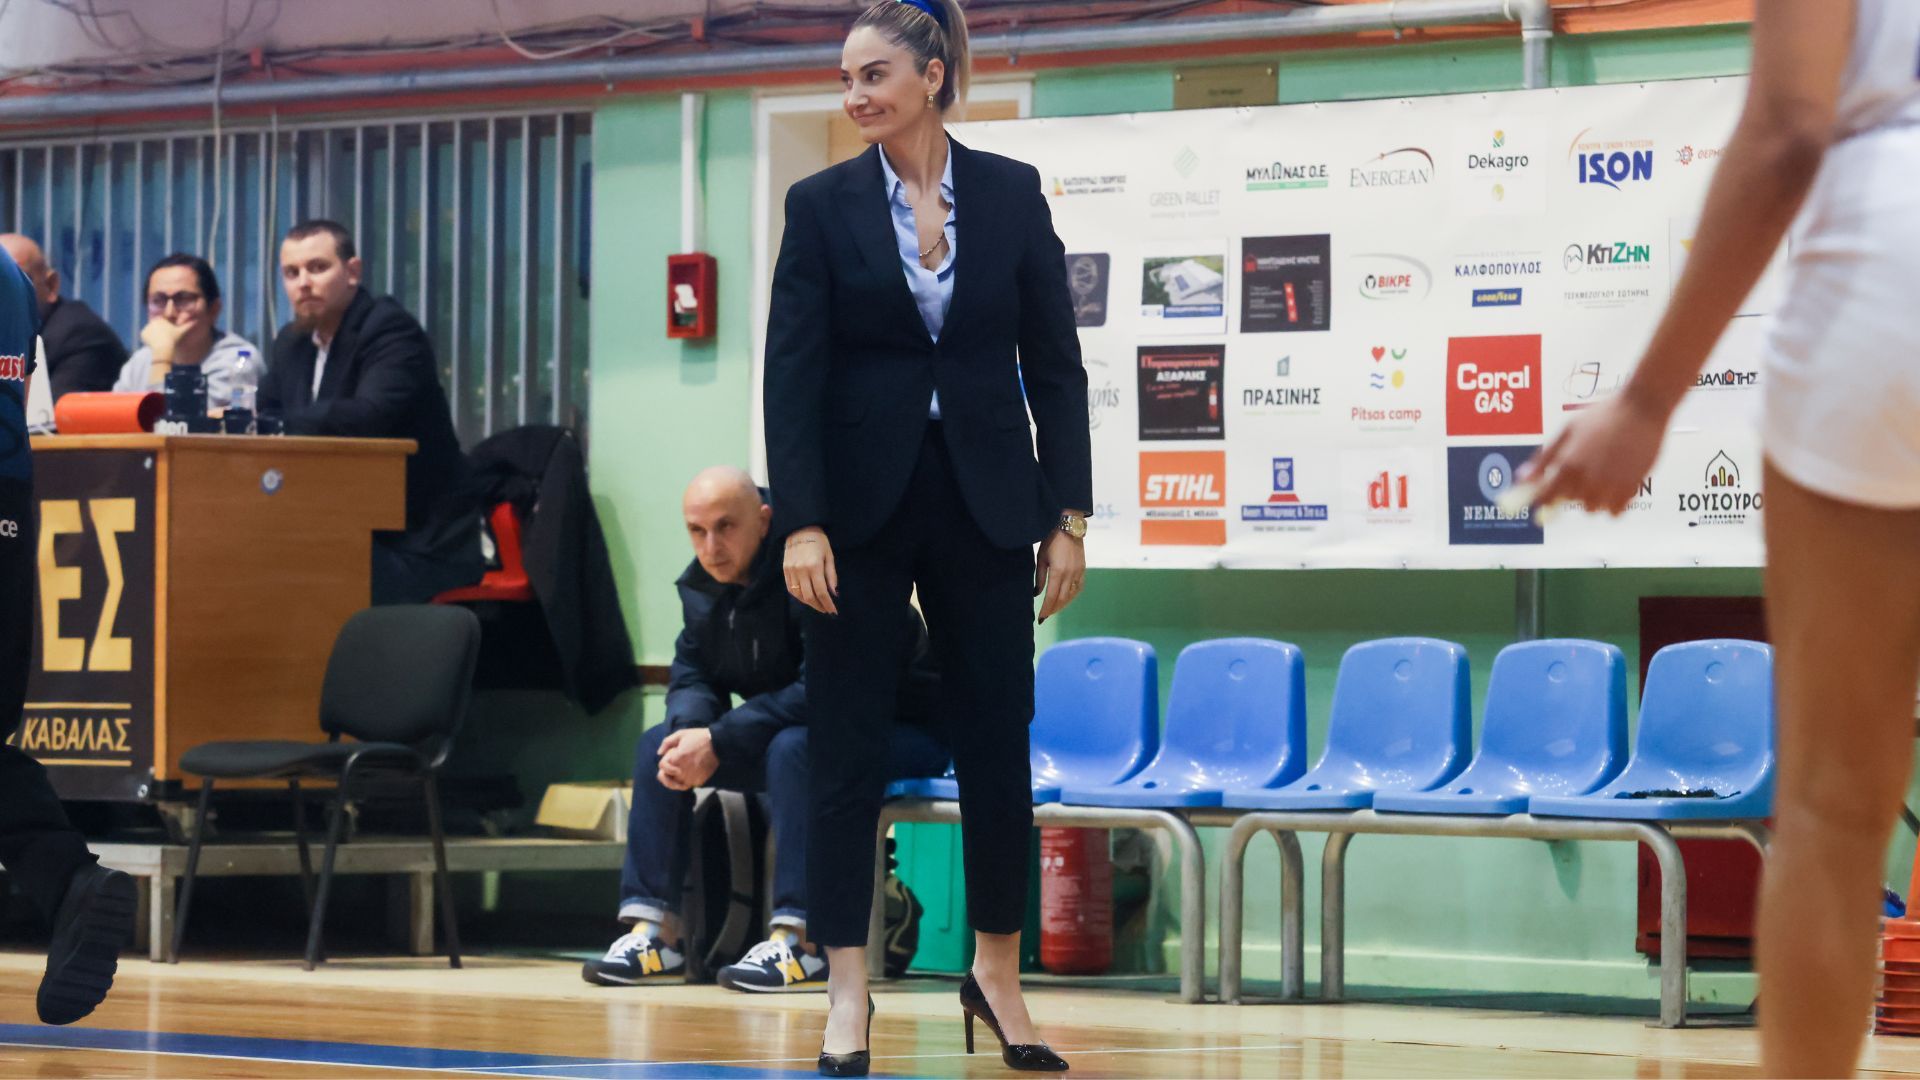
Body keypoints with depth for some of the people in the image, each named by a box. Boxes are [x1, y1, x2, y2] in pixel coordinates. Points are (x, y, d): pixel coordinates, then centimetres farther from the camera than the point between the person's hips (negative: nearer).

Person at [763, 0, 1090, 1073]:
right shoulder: (823, 203, -1)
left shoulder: (1011, 193, 2)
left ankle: (999, 974, 19)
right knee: (847, 753, 0)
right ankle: (849, 994, 6)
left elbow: (1054, 362, 3)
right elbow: (793, 371, -4)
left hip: (983, 503, 1)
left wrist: (1069, 517, -1)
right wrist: (801, 523, -12)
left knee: (999, 744, 5)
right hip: (863, 504, -1)